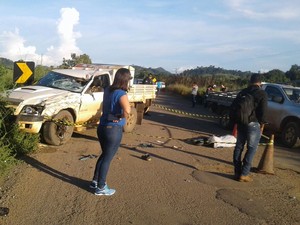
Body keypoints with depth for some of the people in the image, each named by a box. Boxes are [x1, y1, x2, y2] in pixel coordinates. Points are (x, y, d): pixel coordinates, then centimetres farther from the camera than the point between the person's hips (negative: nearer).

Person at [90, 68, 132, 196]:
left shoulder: (107, 90, 4)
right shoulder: (121, 94, -20)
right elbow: (127, 110, -38)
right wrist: (122, 117, -19)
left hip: (102, 127, 8)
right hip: (114, 130, -8)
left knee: (104, 155, 24)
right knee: (107, 158, 7)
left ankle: (95, 181, 36)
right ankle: (100, 188, 20)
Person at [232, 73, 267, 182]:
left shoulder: (242, 92, 9)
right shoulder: (262, 94, -6)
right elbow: (262, 112, -12)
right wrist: (262, 125, 1)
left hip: (241, 123, 5)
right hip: (253, 124, -5)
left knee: (239, 147, 12)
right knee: (251, 149, 3)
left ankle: (237, 172, 16)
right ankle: (244, 174, 2)